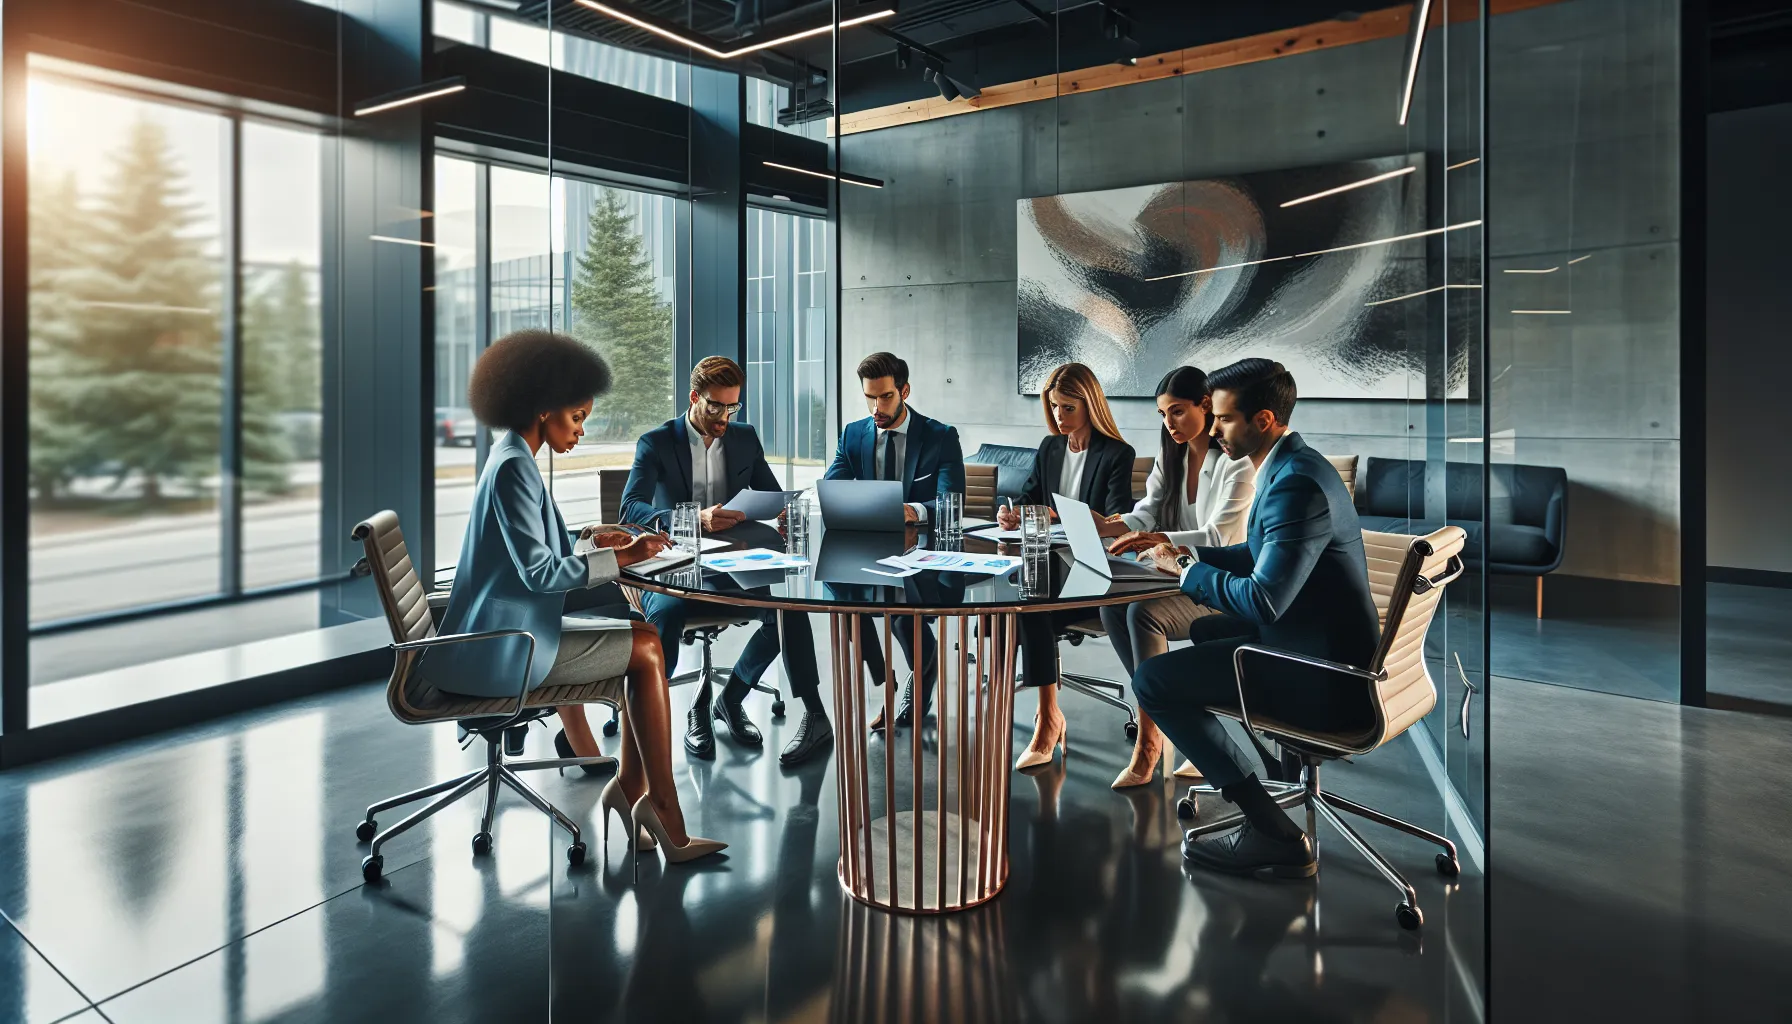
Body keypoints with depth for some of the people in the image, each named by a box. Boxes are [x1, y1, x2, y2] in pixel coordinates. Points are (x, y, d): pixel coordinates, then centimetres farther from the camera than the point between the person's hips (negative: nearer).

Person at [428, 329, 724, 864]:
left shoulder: (514, 458, 13)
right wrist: (619, 558, -21)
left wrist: (589, 538, 8)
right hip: (502, 650, -10)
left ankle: (630, 788, 12)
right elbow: (538, 571, -24)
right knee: (647, 649, -7)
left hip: (508, 632, 10)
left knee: (646, 640, 11)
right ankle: (662, 813, 0)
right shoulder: (513, 467, -19)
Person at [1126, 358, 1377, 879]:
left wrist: (1186, 570, -13)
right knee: (1204, 631, 28)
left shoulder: (1296, 485, -25)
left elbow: (1262, 601, -29)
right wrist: (1191, 554, 8)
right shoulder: (1291, 465, 8)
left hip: (1322, 680, -11)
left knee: (1152, 679, -12)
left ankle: (1273, 833, -6)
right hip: (1325, 646, 11)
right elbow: (1262, 556, 20)